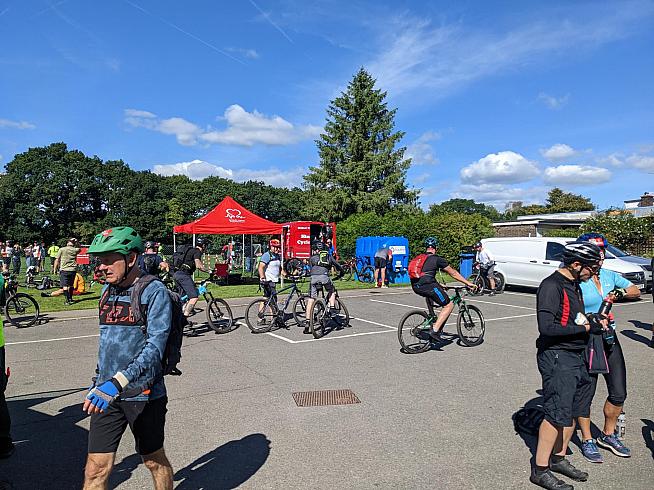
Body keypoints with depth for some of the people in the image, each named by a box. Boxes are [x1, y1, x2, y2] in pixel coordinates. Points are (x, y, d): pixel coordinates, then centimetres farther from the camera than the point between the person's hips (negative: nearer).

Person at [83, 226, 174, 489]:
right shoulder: (107, 290, 8)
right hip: (106, 394, 5)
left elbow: (155, 347, -23)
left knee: (155, 462, 14)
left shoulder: (154, 291, -14)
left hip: (144, 394, -5)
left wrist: (117, 383, -32)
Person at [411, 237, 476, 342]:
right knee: (449, 305, 5)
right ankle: (435, 330, -7)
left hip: (415, 287, 7)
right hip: (427, 285, -7)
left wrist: (439, 286, 46)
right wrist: (468, 283, 21)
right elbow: (453, 273, 12)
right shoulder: (437, 259, 6)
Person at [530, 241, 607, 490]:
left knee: (573, 410, 17)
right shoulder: (551, 286, -18)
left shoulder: (574, 285, 13)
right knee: (557, 413, -7)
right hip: (556, 357, -10)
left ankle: (558, 458, 32)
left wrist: (593, 320, 4)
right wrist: (585, 327, -20)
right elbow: (547, 327, -26)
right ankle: (540, 470, 4)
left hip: (576, 355, 10)